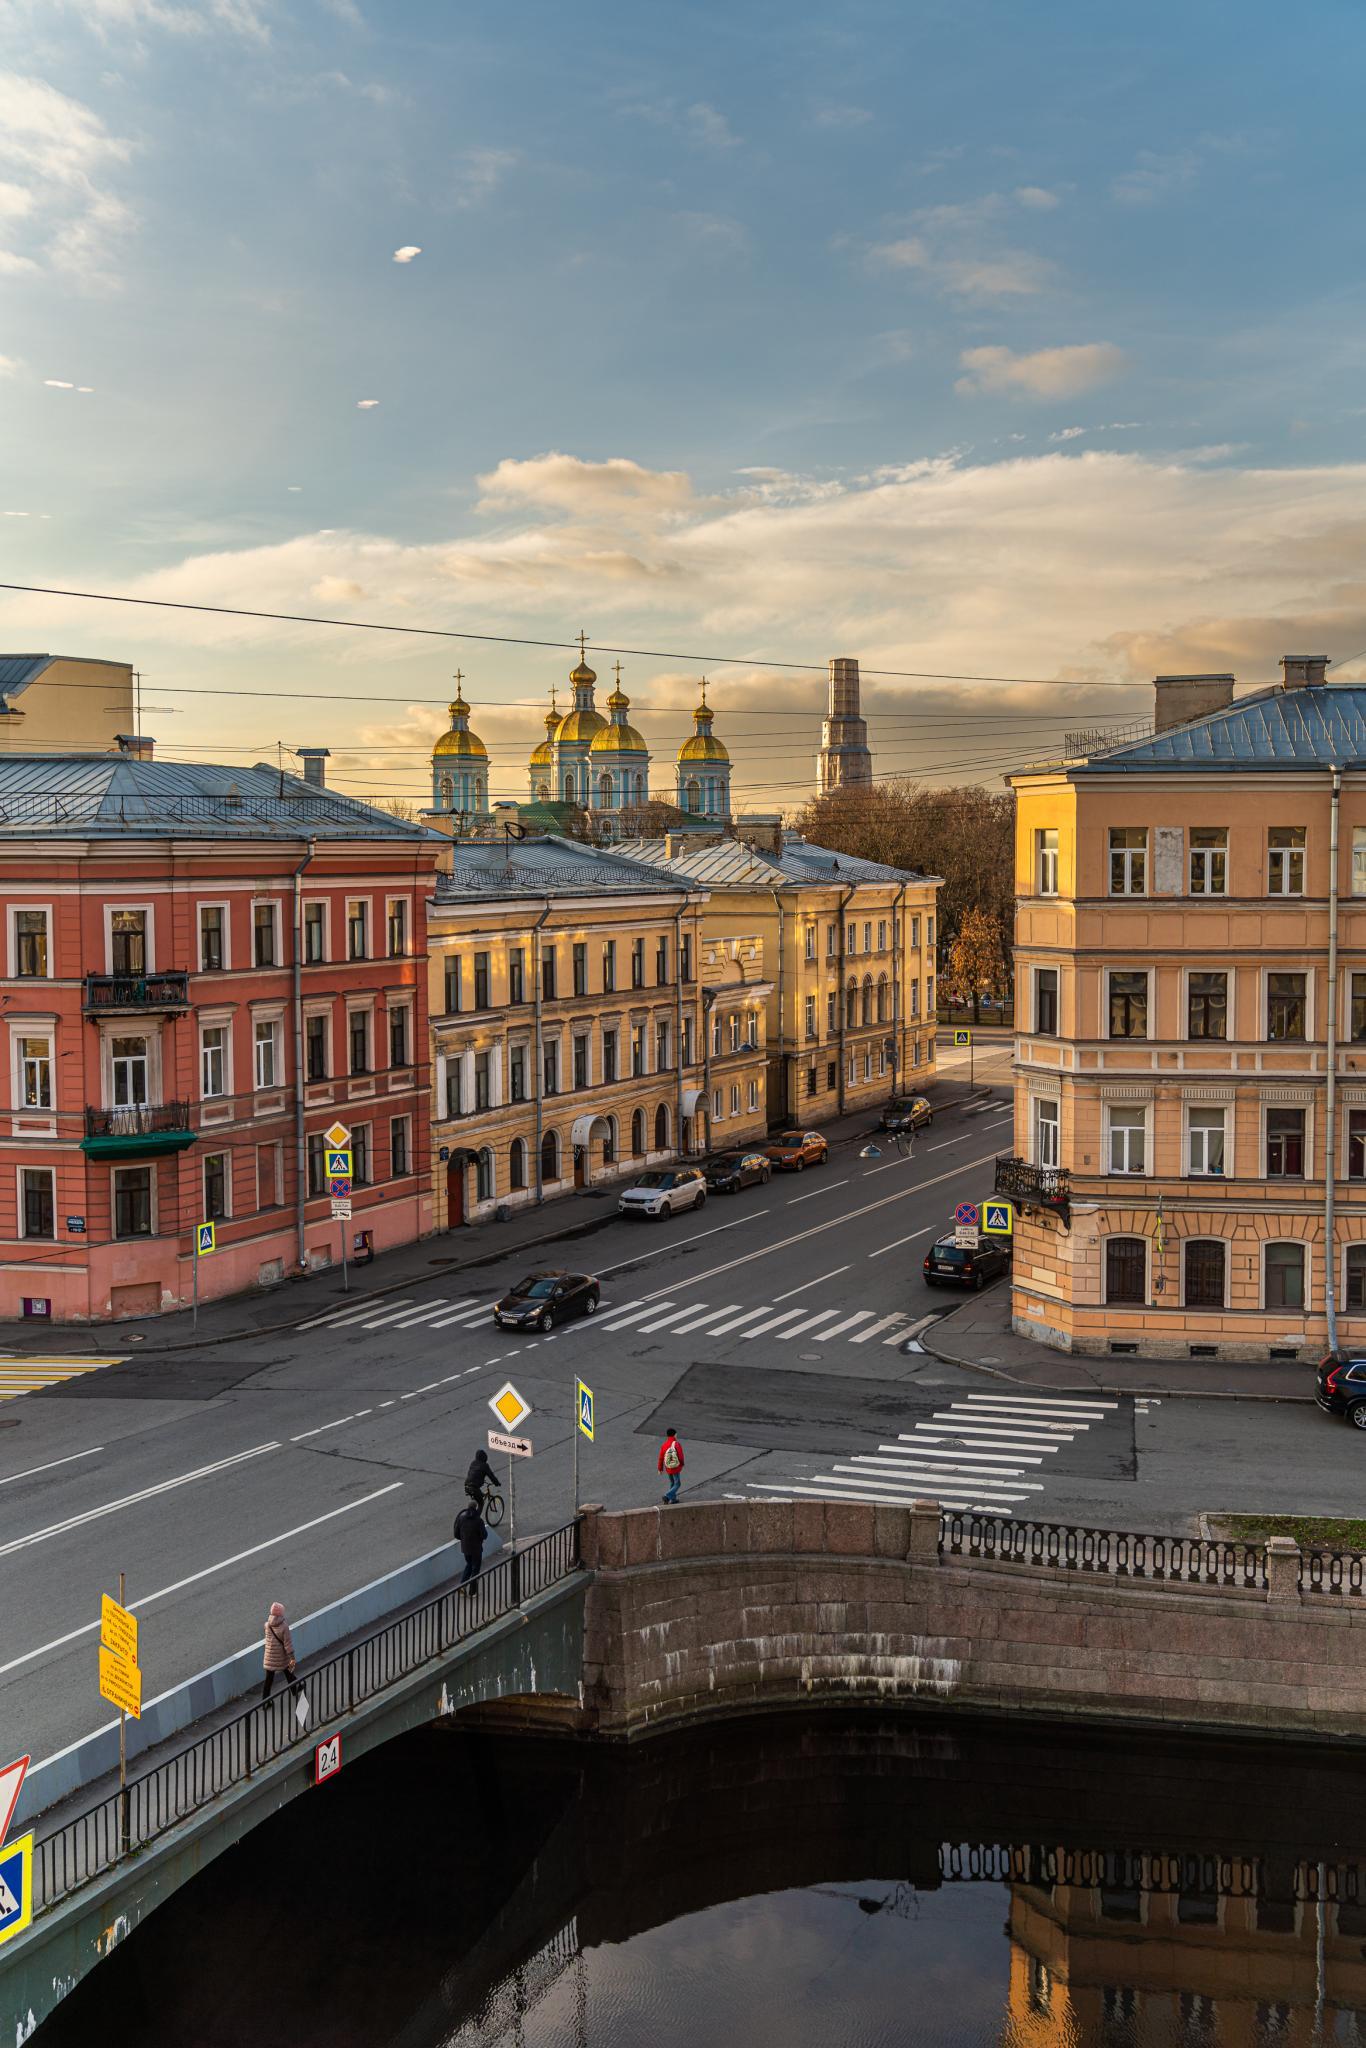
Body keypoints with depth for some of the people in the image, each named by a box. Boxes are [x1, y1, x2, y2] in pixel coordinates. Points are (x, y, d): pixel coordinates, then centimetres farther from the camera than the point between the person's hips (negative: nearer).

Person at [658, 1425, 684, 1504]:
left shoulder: (664, 1445, -11)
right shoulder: (677, 1444, -22)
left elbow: (661, 1458, -6)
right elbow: (681, 1456, -17)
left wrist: (660, 1469, 8)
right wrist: (682, 1464, 5)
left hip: (668, 1469, 4)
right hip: (676, 1468, -4)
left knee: (672, 1483, 23)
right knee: (677, 1484, 9)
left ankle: (673, 1499, 31)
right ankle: (667, 1496, -7)